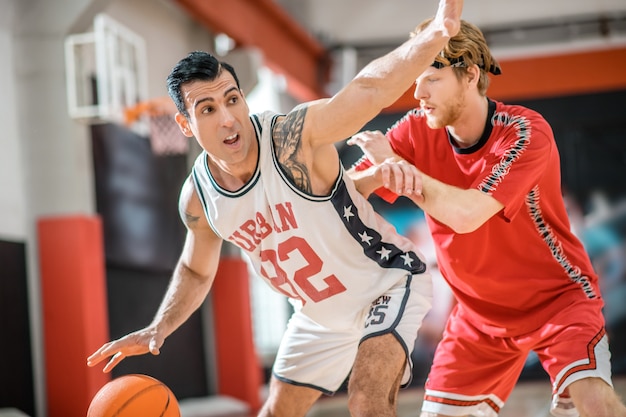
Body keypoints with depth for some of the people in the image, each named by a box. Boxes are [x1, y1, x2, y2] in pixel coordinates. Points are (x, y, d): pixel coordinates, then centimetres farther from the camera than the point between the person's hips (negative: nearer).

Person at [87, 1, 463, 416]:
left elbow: (371, 88, -46)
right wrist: (158, 330, -4)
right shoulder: (197, 198, -11)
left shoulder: (294, 136, -29)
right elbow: (196, 270, 10)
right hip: (320, 314, 7)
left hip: (389, 281, -6)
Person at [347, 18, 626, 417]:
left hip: (558, 296, -4)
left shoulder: (525, 131, -22)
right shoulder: (416, 130, -8)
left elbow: (466, 215, -34)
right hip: (479, 312, 4)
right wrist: (380, 173, -35)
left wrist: (393, 162, -26)